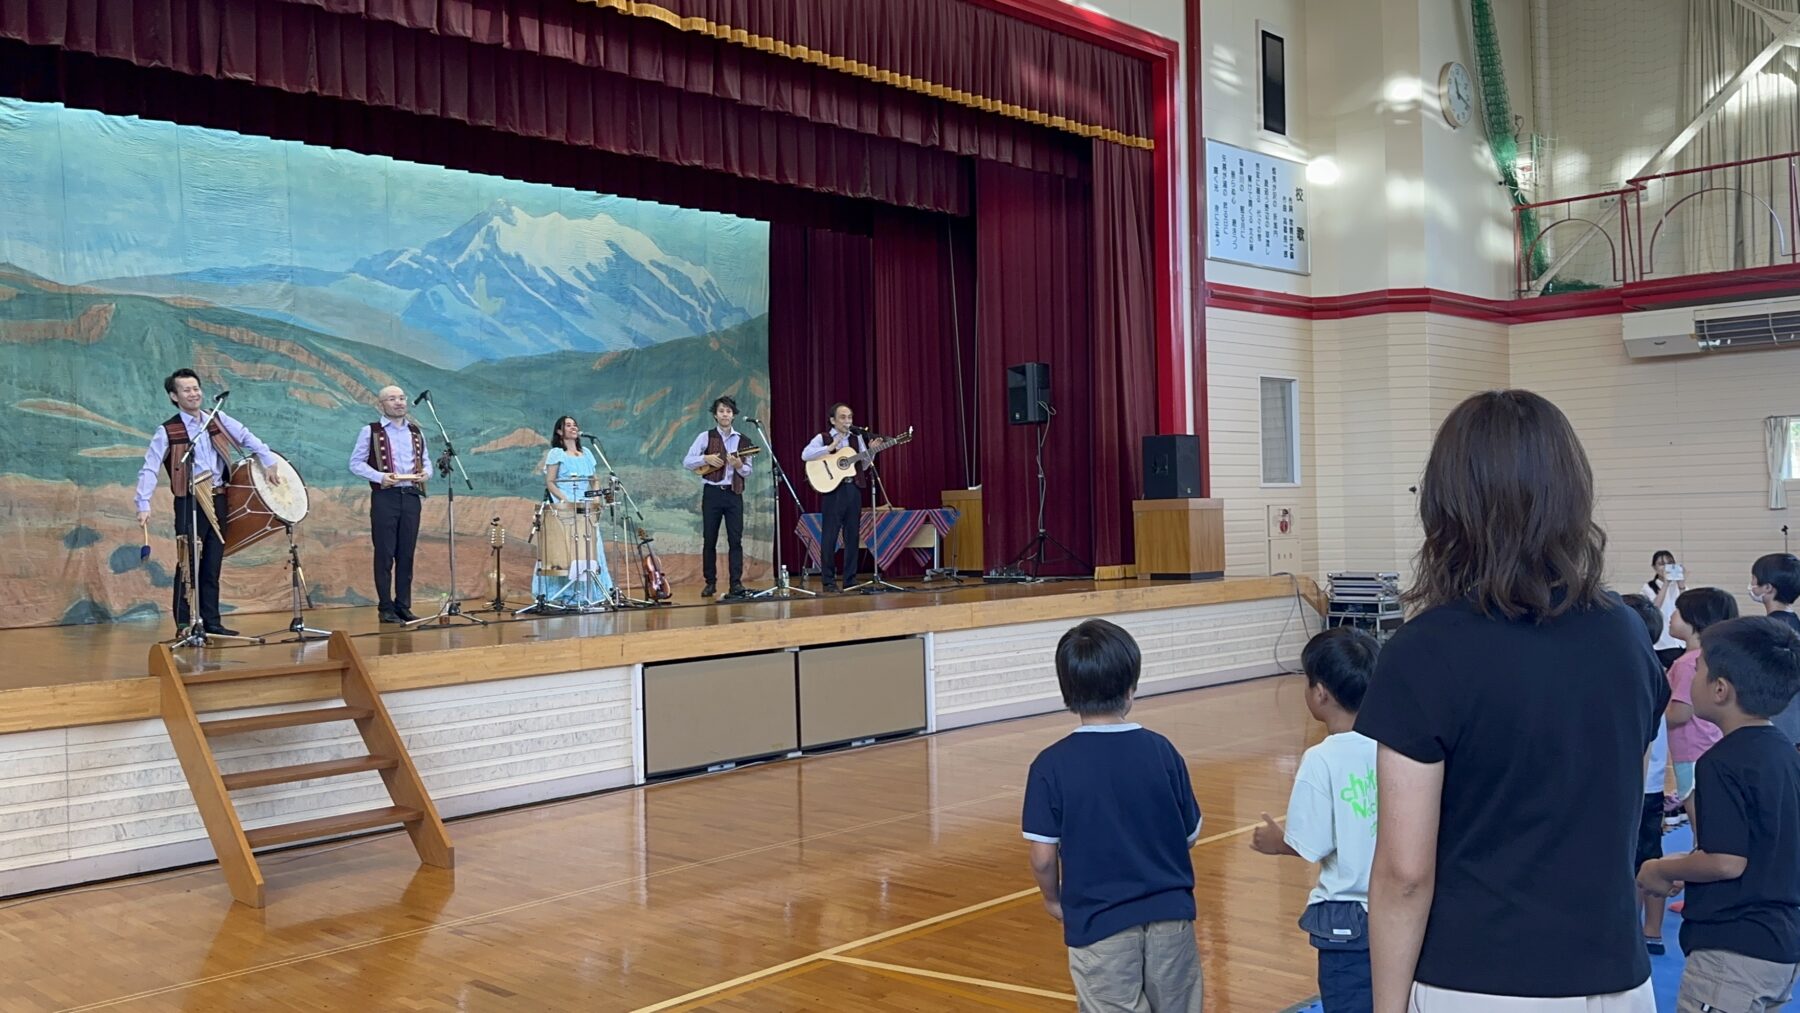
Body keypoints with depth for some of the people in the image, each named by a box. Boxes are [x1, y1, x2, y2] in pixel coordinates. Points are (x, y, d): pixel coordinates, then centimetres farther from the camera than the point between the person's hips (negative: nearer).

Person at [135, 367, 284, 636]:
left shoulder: (218, 420, 7)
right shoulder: (167, 431, -6)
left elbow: (247, 438, 15)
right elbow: (148, 469, -10)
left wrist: (270, 463, 6)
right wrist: (144, 505, -20)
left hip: (218, 500, 5)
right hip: (190, 503, -5)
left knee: (212, 565, 10)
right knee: (189, 564, -3)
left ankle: (212, 622, 16)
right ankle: (185, 625, 3)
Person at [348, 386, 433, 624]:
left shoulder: (416, 432, 15)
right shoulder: (370, 431, 2)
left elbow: (426, 459, 20)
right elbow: (356, 463, -1)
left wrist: (426, 472, -2)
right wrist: (379, 477, -16)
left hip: (411, 496, 4)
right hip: (385, 496, -4)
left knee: (406, 554, 6)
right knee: (385, 554, -2)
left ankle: (403, 606, 13)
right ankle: (386, 608, 4)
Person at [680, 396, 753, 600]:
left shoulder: (742, 441, 8)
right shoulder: (706, 437, 3)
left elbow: (748, 472, 10)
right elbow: (687, 462, -1)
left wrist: (739, 465, -11)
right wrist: (706, 458, -16)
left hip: (734, 493, 1)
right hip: (712, 492, -1)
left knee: (735, 539, -4)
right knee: (709, 539, 2)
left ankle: (736, 583, -3)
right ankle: (710, 582, 11)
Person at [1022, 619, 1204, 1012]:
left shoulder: (1051, 765, -12)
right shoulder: (1161, 750, -6)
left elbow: (1043, 857, -10)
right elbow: (1191, 834, 3)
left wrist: (1054, 899, 9)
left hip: (1099, 924, -2)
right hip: (1170, 915, 2)